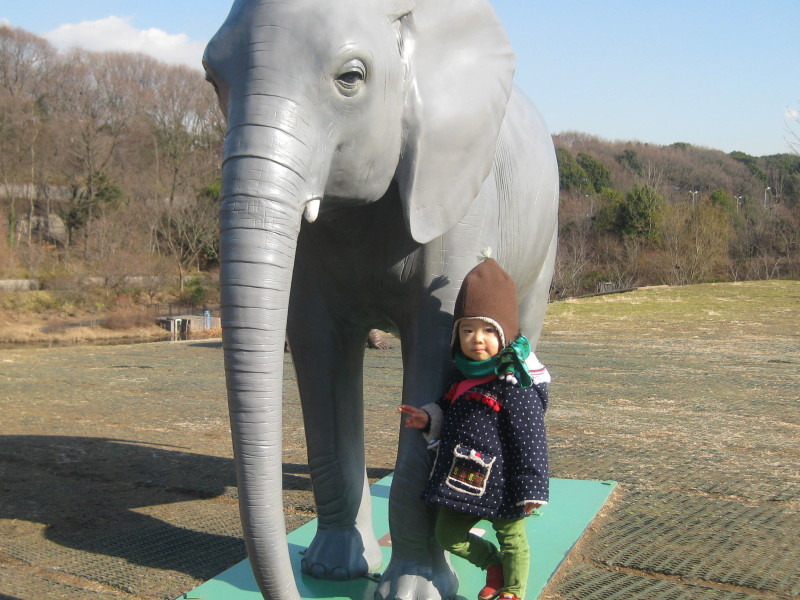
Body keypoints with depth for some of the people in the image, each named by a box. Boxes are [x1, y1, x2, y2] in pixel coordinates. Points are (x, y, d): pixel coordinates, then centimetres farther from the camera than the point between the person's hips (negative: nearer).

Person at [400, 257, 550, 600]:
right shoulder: (461, 376, 5)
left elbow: (530, 441, -17)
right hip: (461, 480, 7)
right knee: (448, 534, 18)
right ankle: (493, 564, 39)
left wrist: (531, 489, -17)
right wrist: (429, 419, 0)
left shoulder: (514, 385, -18)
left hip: (499, 483, -7)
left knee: (511, 539, 12)